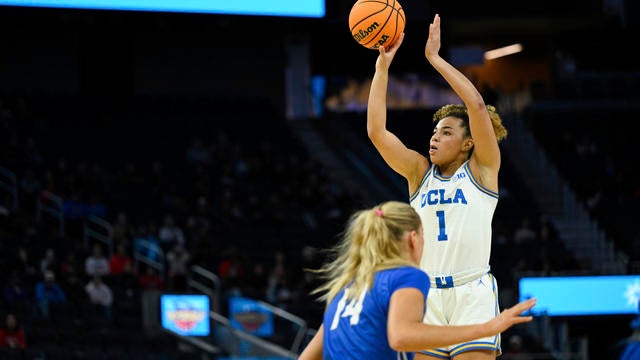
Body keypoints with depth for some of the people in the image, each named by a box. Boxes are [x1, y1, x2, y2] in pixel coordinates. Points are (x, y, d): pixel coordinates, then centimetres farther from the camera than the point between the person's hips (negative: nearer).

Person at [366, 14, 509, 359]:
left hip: (472, 294, -4)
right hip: (427, 295, 4)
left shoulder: (481, 168, 3)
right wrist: (383, 65, -3)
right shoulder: (419, 172, 13)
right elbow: (376, 131, 2)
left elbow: (477, 106, -10)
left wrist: (435, 58, -9)